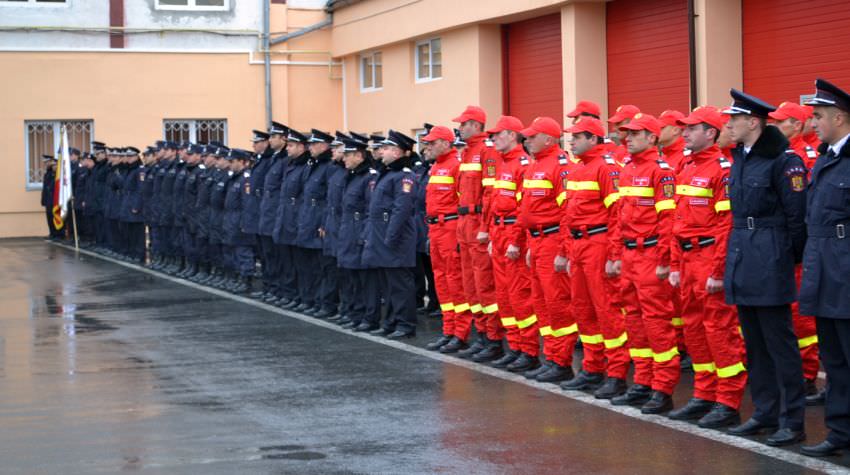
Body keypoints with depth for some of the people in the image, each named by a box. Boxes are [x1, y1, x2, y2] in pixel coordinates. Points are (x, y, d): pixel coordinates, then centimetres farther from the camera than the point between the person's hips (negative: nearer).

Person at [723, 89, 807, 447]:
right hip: (741, 260, 8)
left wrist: (790, 262, -10)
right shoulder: (739, 159, 12)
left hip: (769, 261, -8)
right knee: (754, 342, 13)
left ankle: (792, 421, 3)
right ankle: (765, 413, 22)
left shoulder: (783, 160, -12)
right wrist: (732, 261, 14)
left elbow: (797, 215, -12)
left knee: (779, 342, -3)